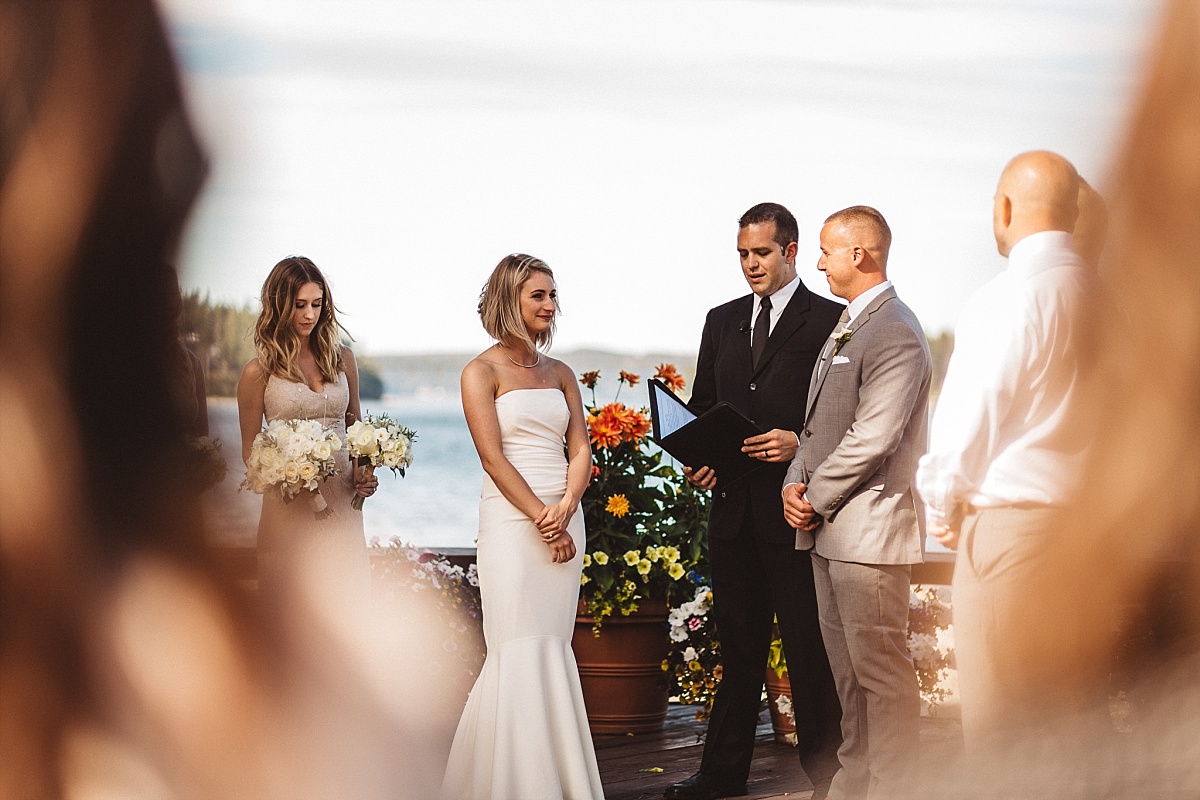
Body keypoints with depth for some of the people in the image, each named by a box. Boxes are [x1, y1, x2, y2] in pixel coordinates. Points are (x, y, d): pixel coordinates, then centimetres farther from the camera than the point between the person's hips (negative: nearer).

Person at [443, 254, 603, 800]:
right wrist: (542, 518, -14)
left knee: (552, 650, 5)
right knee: (523, 651, -7)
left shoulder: (560, 374, 15)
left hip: (565, 521, 5)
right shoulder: (482, 373, -1)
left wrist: (565, 509, -9)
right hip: (511, 522, -5)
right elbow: (493, 456, -9)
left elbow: (580, 451, 9)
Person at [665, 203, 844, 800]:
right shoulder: (722, 321, 15)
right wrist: (697, 459, 1)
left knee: (808, 649, 0)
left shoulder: (830, 321, -2)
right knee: (738, 643, 12)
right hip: (732, 504, 5)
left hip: (795, 506, -5)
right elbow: (700, 408, 19)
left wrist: (800, 443, -19)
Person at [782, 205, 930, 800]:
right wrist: (796, 483, 5)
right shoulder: (846, 327, 18)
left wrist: (815, 500, -11)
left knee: (881, 670, -4)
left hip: (869, 526, -10)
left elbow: (871, 439, -20)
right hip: (828, 528, 10)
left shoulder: (896, 334, -15)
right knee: (847, 669, 15)